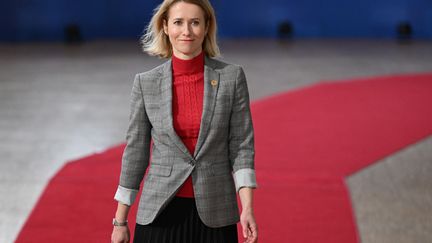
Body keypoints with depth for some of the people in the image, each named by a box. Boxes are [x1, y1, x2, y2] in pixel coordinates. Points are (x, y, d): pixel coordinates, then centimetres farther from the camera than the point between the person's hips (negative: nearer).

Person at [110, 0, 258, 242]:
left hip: (213, 214, 0)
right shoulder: (146, 83, 0)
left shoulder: (232, 77, -2)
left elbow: (241, 145, -2)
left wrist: (247, 208, -13)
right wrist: (120, 221, 5)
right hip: (161, 213, 0)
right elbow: (136, 151, 5)